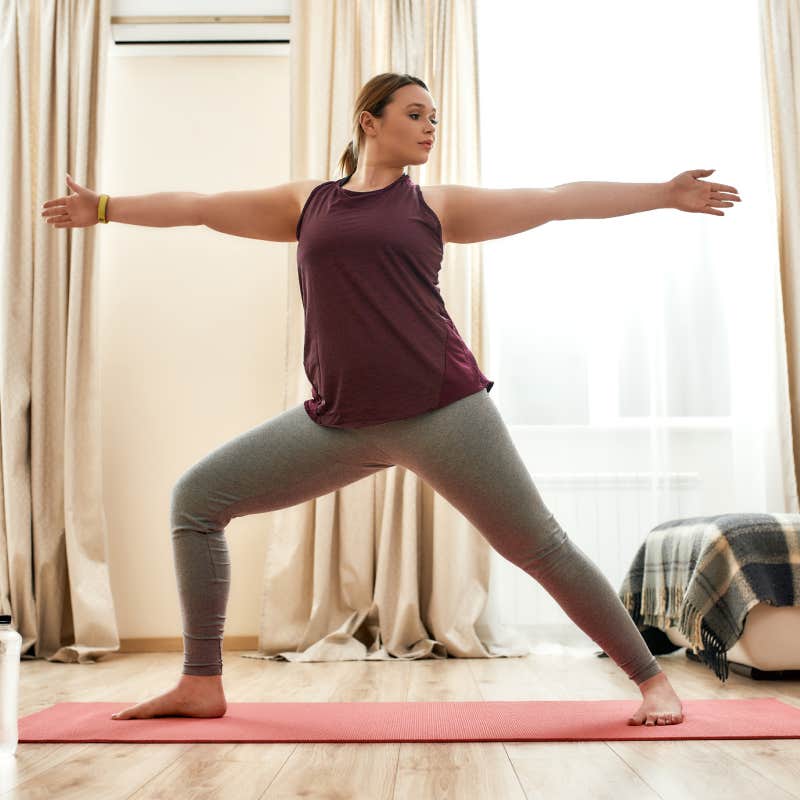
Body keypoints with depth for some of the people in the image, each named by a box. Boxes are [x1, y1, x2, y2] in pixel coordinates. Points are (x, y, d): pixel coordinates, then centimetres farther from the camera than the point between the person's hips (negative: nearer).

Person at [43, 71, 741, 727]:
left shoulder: (435, 206, 10)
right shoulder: (308, 203, 16)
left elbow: (559, 200, 10)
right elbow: (199, 206, 22)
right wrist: (105, 208, 26)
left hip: (442, 409, -3)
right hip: (338, 421, 3)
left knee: (538, 545, -3)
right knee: (196, 499, 1)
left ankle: (651, 679, 16)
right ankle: (201, 685, 11)